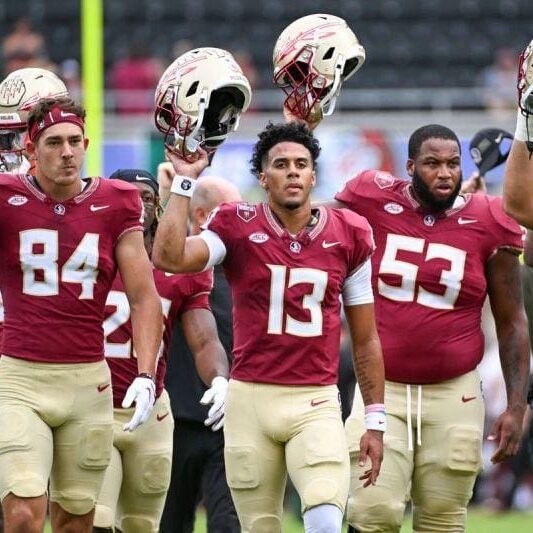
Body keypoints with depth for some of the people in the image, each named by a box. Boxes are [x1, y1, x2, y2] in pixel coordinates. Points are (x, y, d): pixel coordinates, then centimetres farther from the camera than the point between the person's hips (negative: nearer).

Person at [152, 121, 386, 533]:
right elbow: (169, 257, -17)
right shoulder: (238, 228, 2)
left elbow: (365, 340, 12)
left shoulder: (348, 236, 6)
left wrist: (375, 421, 9)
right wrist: (185, 181, -12)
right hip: (251, 398, 0)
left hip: (315, 403, 0)